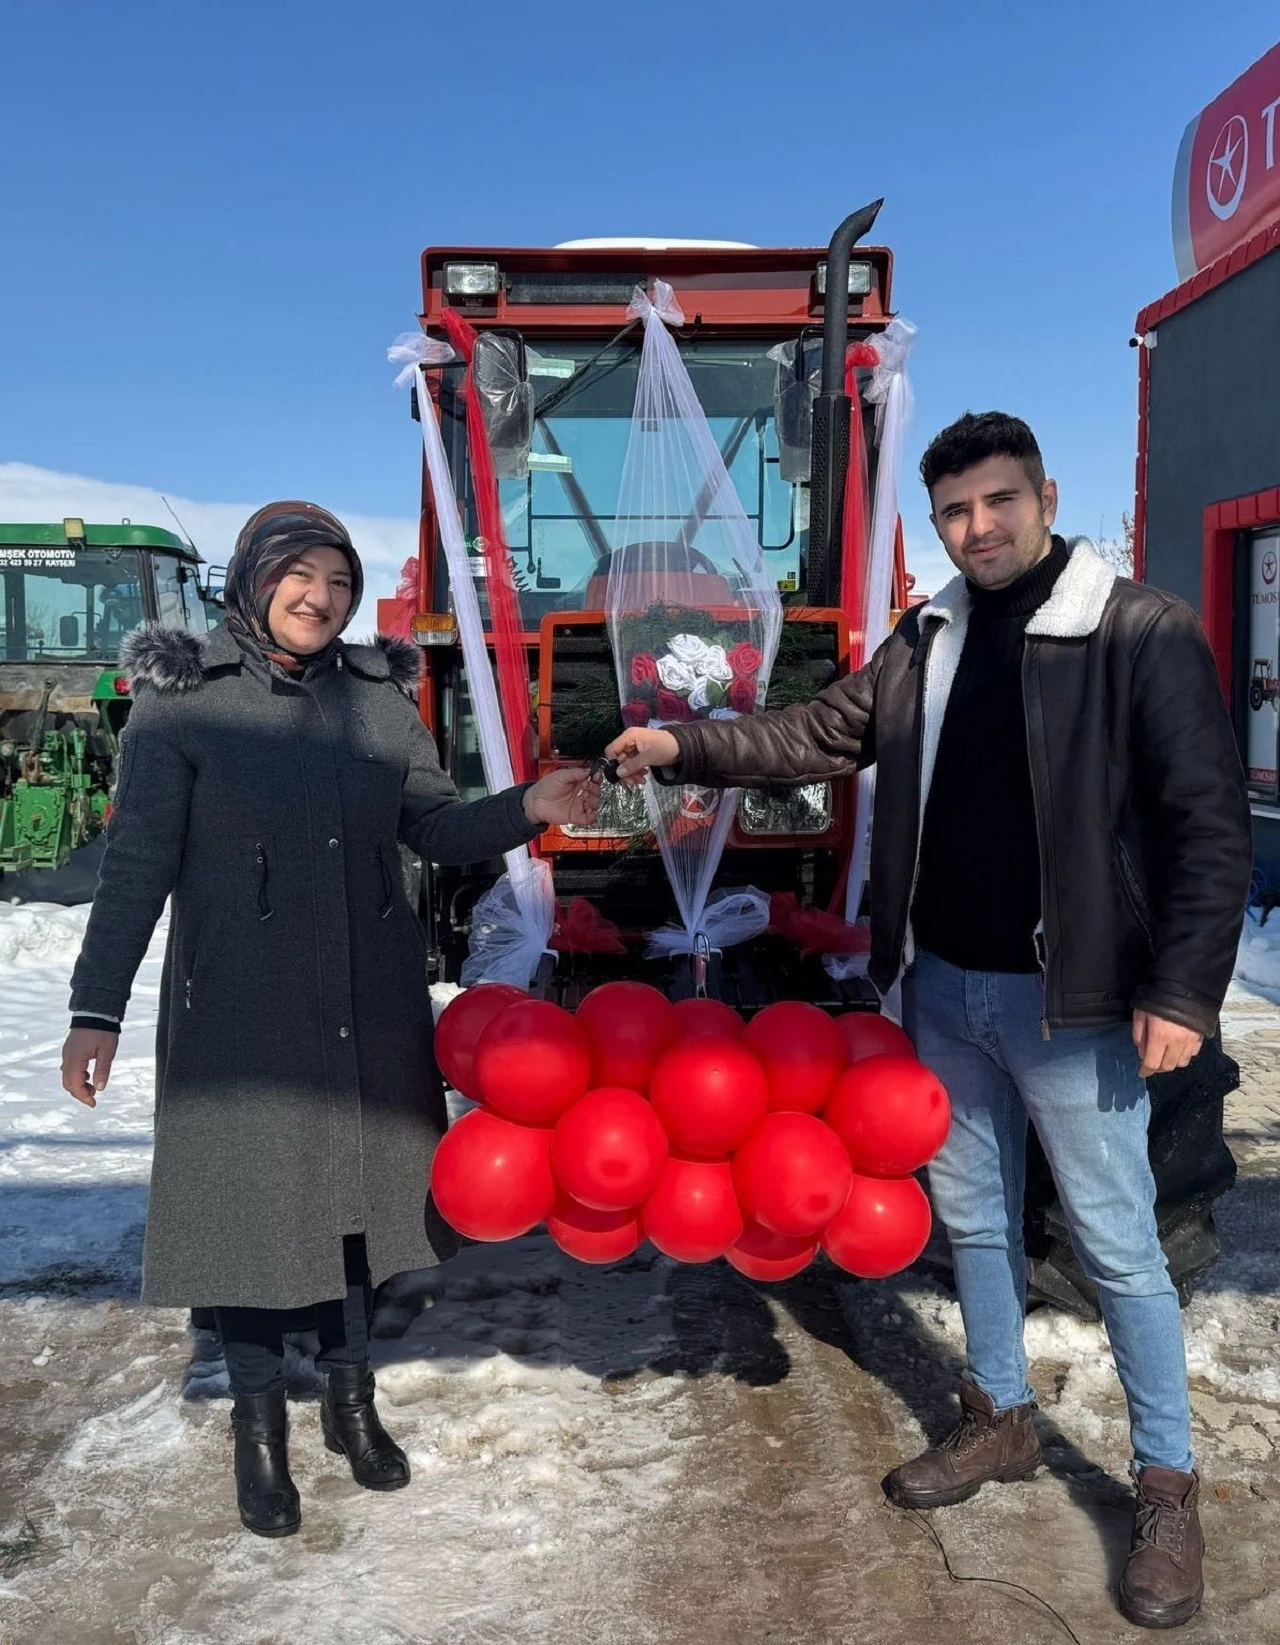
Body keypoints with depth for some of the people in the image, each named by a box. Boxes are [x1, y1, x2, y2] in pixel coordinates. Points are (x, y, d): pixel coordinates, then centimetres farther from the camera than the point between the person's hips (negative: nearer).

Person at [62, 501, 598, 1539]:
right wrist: (97, 1007, -9)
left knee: (357, 1189, 13)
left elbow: (438, 829, 4)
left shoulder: (380, 696, 6)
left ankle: (351, 1396, 33)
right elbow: (138, 863, -5)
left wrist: (527, 809, -14)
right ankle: (260, 1426, 26)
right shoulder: (183, 697, -4)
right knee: (253, 1200, 5)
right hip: (239, 1007, -3)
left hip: (370, 1005, 4)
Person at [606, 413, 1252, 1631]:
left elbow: (1208, 822, -13)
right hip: (943, 989, 6)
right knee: (973, 1218, 18)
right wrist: (685, 747, 1)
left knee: (1116, 1244, 5)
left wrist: (1181, 992, -17)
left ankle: (1167, 1485, 25)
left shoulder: (1144, 631, -12)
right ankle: (1001, 1419, 39)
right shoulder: (924, 642, 6)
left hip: (1069, 999, -6)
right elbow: (820, 737, 12)